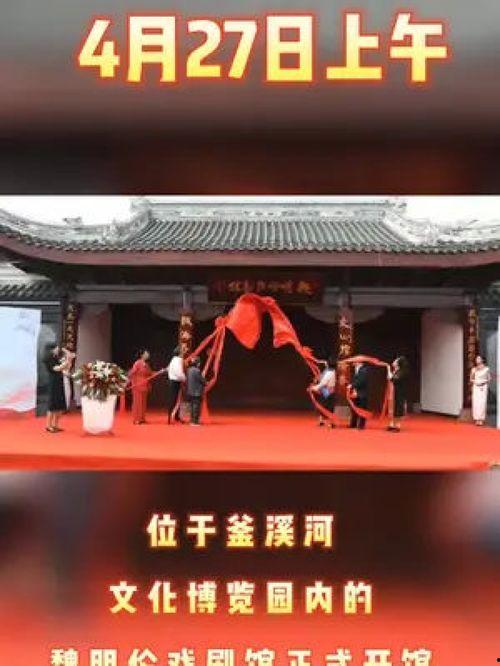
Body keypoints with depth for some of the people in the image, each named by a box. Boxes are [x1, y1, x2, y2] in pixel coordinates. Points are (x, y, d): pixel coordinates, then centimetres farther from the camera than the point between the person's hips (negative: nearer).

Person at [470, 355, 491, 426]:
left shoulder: (486, 369, 3)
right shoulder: (474, 369, 10)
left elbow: (489, 379, 6)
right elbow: (471, 379, 14)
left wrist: (484, 381, -11)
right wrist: (474, 381, -6)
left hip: (483, 387, -2)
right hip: (476, 387, 2)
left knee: (482, 403, -10)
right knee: (475, 403, -5)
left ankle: (481, 419, -9)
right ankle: (476, 419, -1)